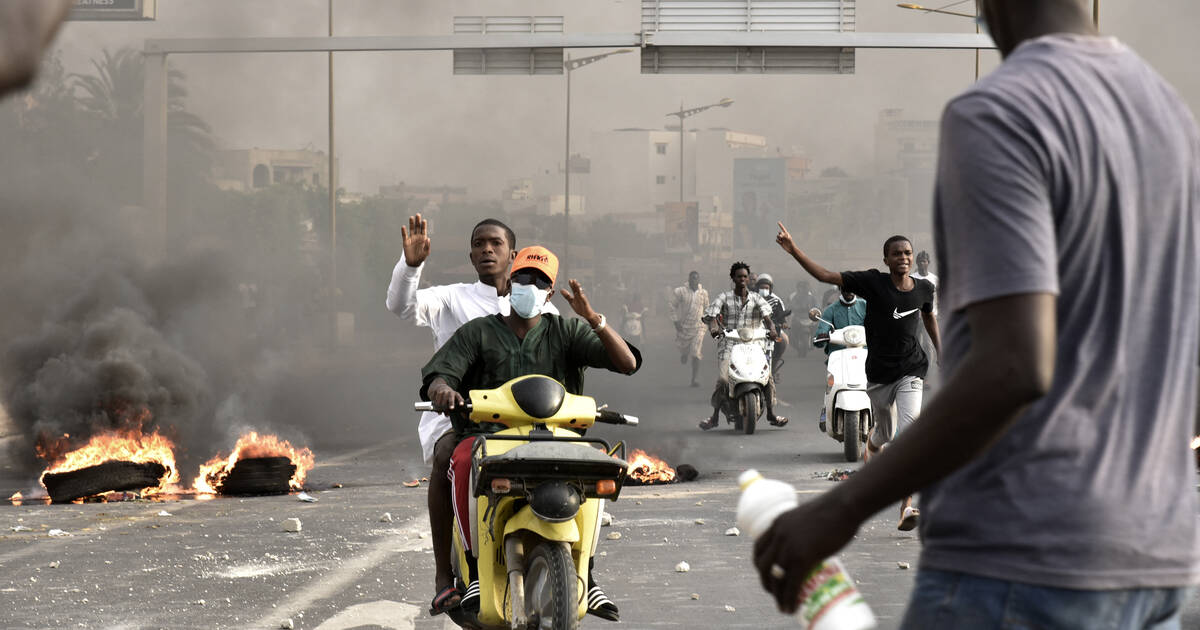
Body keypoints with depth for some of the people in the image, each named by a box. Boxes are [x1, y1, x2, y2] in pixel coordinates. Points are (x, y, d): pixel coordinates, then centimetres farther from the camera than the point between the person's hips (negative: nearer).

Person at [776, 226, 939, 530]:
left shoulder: (924, 288, 1)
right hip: (879, 372, 0)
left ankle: (907, 506, -22)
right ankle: (871, 447, 58)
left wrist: (941, 351, 23)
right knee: (885, 432, 16)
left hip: (910, 371, 0)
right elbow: (825, 275, -15)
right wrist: (793, 250, -25)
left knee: (909, 428, -20)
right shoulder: (873, 282, -9)